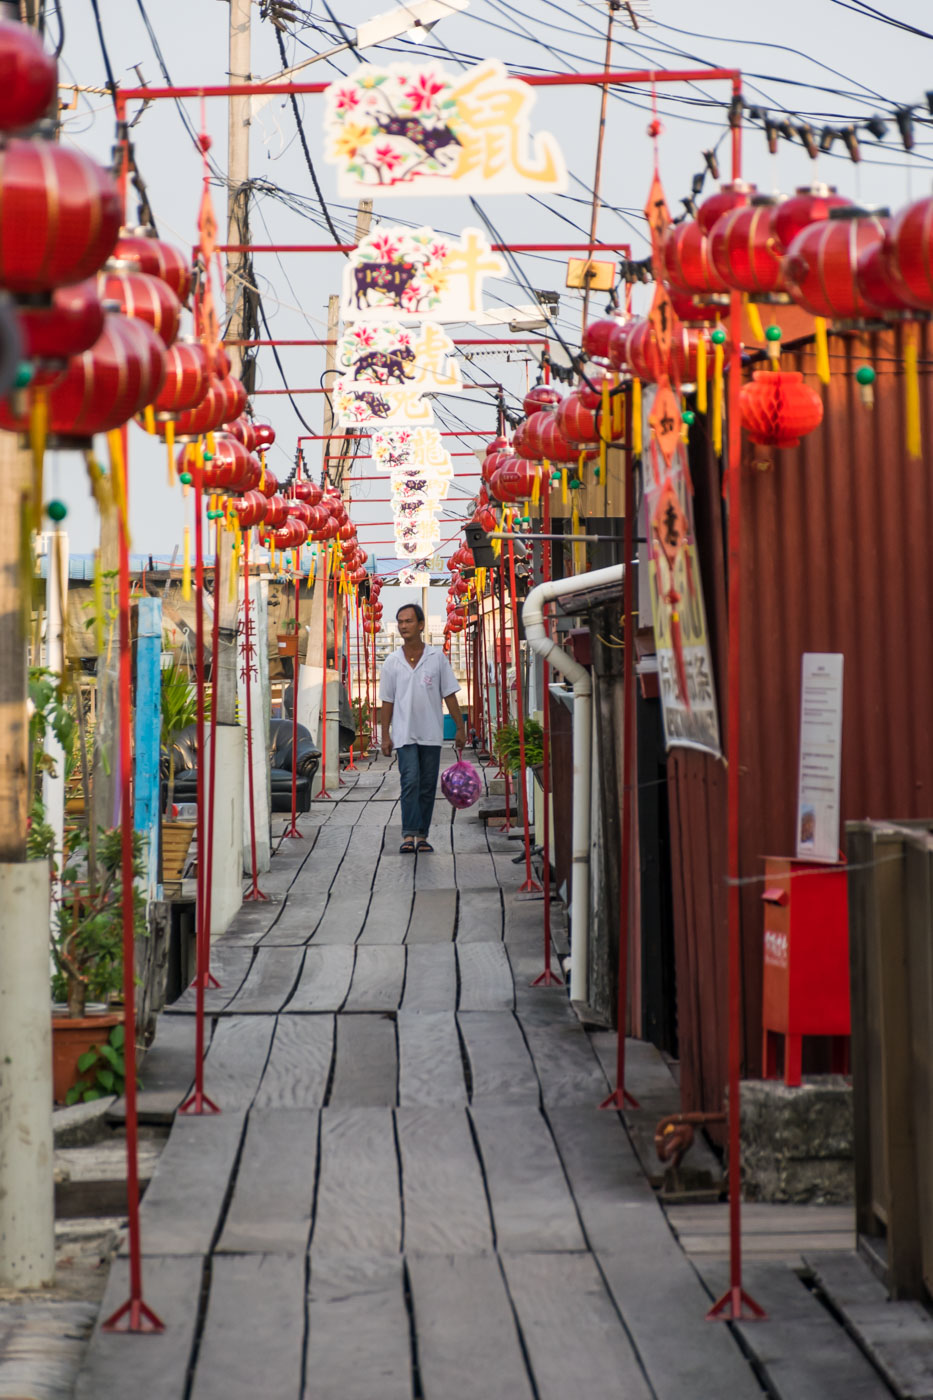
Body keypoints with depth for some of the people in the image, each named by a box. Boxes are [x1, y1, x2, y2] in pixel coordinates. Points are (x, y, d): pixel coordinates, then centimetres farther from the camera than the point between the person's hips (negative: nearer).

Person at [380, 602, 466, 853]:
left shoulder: (437, 658, 2)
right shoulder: (392, 662, 4)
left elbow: (449, 695, 5)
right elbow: (387, 701, 7)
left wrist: (460, 728, 2)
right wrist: (385, 735, 3)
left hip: (431, 734, 1)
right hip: (405, 734, -1)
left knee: (427, 785, 5)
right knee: (410, 782, -12)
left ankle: (422, 835, 12)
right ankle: (409, 835, -13)